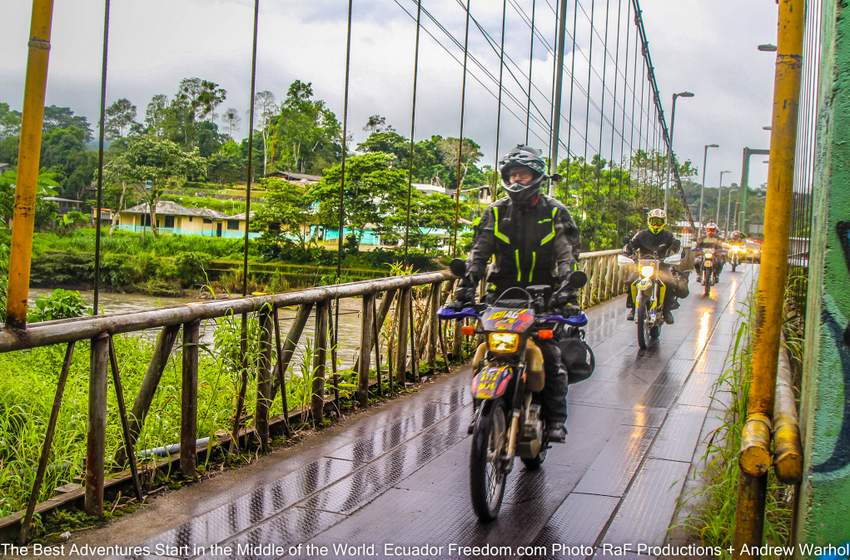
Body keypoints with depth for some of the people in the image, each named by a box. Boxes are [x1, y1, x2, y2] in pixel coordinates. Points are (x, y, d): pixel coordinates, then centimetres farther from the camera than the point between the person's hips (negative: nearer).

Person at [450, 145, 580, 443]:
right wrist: (467, 282, -13)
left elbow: (568, 253, -5)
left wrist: (565, 285, -22)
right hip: (502, 292, 2)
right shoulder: (496, 211, 9)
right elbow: (480, 250, 2)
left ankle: (555, 419, -1)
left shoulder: (555, 212, 4)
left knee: (551, 357, -9)